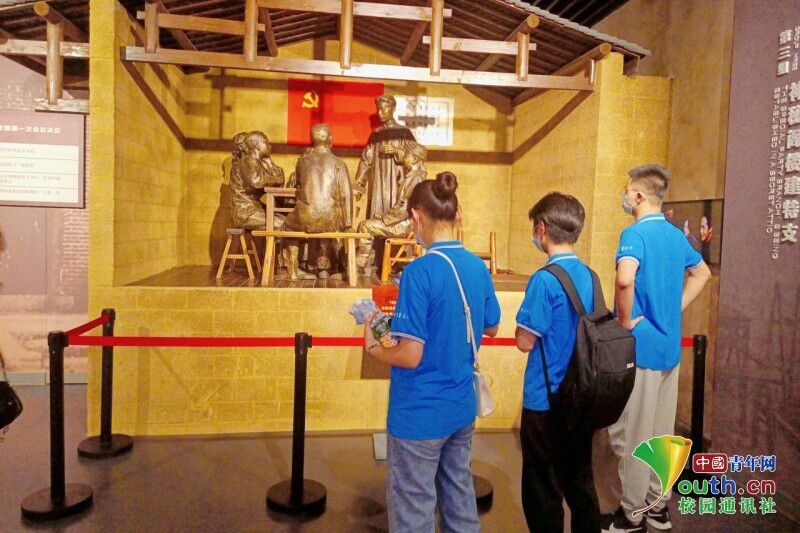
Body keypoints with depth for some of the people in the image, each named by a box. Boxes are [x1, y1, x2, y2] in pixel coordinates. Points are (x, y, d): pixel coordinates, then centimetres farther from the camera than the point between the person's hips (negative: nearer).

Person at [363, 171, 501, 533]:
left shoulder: (420, 271, -22)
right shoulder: (478, 266, 0)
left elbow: (410, 356, -23)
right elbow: (491, 328, 14)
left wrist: (372, 347, -5)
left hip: (420, 413, -7)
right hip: (462, 408, 7)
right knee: (460, 497, 22)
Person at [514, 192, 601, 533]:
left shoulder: (545, 279, -20)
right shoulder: (589, 275, 3)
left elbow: (525, 342, -18)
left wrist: (523, 321, 1)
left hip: (545, 402, -7)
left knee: (542, 492, 9)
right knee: (581, 484, 20)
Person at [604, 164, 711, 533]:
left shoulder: (635, 233, -17)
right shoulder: (676, 234, 9)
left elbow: (625, 279, -36)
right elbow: (702, 273, 25)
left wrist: (624, 320, -20)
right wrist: (675, 309, 16)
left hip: (641, 345, -8)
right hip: (670, 345, 8)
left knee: (632, 434, 4)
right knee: (662, 430, 17)